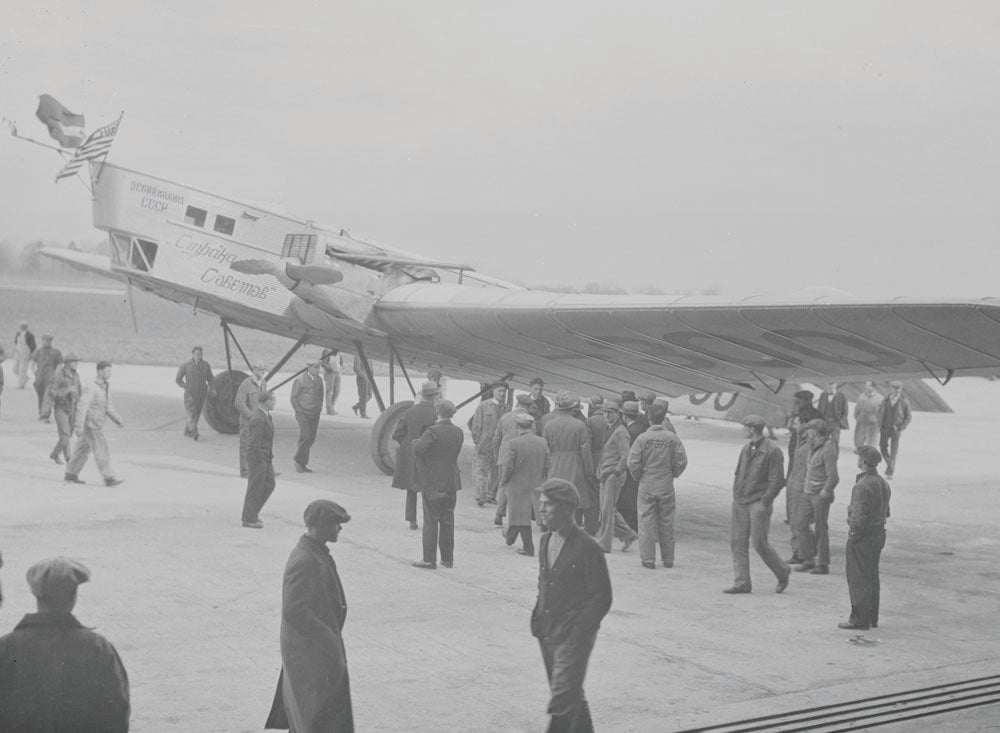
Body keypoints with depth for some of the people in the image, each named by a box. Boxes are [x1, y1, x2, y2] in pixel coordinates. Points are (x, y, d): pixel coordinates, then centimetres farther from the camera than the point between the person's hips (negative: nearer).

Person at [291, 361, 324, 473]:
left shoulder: (319, 380, 10)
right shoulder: (300, 380, -8)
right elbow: (294, 398, -6)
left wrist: (319, 410, 12)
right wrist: (299, 411, -10)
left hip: (314, 413, 6)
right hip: (303, 412, -6)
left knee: (311, 438, 4)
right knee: (306, 436, -14)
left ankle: (303, 463, 13)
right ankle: (298, 461, 1)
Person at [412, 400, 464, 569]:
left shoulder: (433, 431, -17)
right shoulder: (459, 432, 3)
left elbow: (418, 450, -27)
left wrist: (415, 442, -5)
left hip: (432, 483, -5)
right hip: (451, 482, 6)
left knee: (431, 521, 0)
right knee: (447, 520, 12)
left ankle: (429, 559, 2)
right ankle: (447, 558, 16)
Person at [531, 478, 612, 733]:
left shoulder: (587, 548, -14)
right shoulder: (545, 541, 9)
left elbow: (602, 598, -12)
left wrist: (578, 632, -16)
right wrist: (538, 619, 8)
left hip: (573, 637, -7)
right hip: (547, 635, 7)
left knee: (562, 703, -10)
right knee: (572, 695, 18)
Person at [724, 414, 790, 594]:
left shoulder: (772, 450, -10)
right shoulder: (747, 449, 14)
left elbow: (777, 480, -12)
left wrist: (764, 503, -14)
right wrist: (735, 496, 10)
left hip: (759, 504, -7)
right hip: (741, 503, 7)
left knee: (759, 543, -6)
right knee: (737, 541, 2)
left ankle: (782, 573, 16)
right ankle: (742, 583, 6)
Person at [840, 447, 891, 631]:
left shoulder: (862, 486, -22)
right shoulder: (884, 484, 8)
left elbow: (860, 517, -24)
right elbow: (886, 512, 15)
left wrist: (854, 536, -13)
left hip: (862, 537, -9)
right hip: (879, 534, 9)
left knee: (858, 579, -1)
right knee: (872, 577, 16)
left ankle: (859, 619, 3)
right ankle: (872, 618, 22)